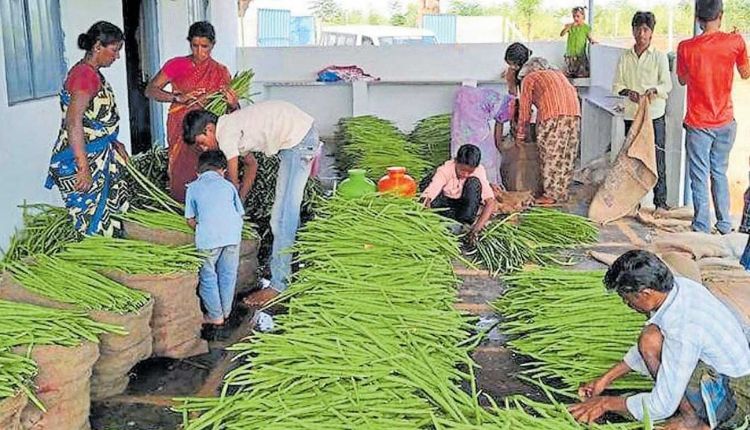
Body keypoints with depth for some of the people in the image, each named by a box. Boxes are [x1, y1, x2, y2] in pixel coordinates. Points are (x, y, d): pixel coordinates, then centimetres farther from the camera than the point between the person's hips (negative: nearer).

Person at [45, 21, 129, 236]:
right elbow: (73, 122, -26)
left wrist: (114, 144, 21)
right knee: (94, 222, -3)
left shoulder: (93, 73, 11)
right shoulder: (84, 74, -19)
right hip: (83, 157, -10)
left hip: (100, 156, 10)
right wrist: (83, 167, -28)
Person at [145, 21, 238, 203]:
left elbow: (231, 112, 5)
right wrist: (179, 97, -17)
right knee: (184, 179, -5)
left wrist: (233, 104, -20)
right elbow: (150, 90, -2)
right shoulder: (177, 65, 2)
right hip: (181, 132, -1)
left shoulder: (220, 72, 6)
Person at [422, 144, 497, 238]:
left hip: (465, 206, 0)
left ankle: (466, 221, -25)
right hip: (446, 204, 0)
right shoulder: (445, 170, -24)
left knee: (474, 182, -27)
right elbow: (429, 194, -34)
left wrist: (478, 225, -41)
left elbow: (490, 201, -30)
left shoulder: (479, 171, -22)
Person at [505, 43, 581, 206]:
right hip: (573, 110, 7)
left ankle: (551, 194, 3)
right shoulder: (550, 70, 31)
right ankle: (562, 192, 18)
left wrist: (520, 135, 22)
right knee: (566, 154, 11)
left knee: (550, 154, 0)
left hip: (553, 113, -7)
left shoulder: (528, 77, 10)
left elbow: (525, 108, 12)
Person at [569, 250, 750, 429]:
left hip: (735, 399, -9)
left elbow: (662, 406, -23)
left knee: (651, 339, -22)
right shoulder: (679, 286, -4)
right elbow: (645, 348, 14)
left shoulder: (683, 329, -30)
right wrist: (606, 379, 14)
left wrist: (607, 403, -10)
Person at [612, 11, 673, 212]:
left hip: (655, 114, -3)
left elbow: (667, 84, -4)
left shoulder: (660, 57, 1)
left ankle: (660, 201, 1)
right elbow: (617, 84, 8)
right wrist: (627, 92, -13)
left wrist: (654, 90, -25)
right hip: (631, 113, 3)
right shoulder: (625, 57, 9)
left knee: (657, 158, -5)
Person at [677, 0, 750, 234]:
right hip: (725, 123, 2)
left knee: (700, 177, 6)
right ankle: (725, 225, 26)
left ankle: (702, 228, 10)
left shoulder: (686, 47, -13)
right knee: (720, 173, 19)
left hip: (698, 124, -2)